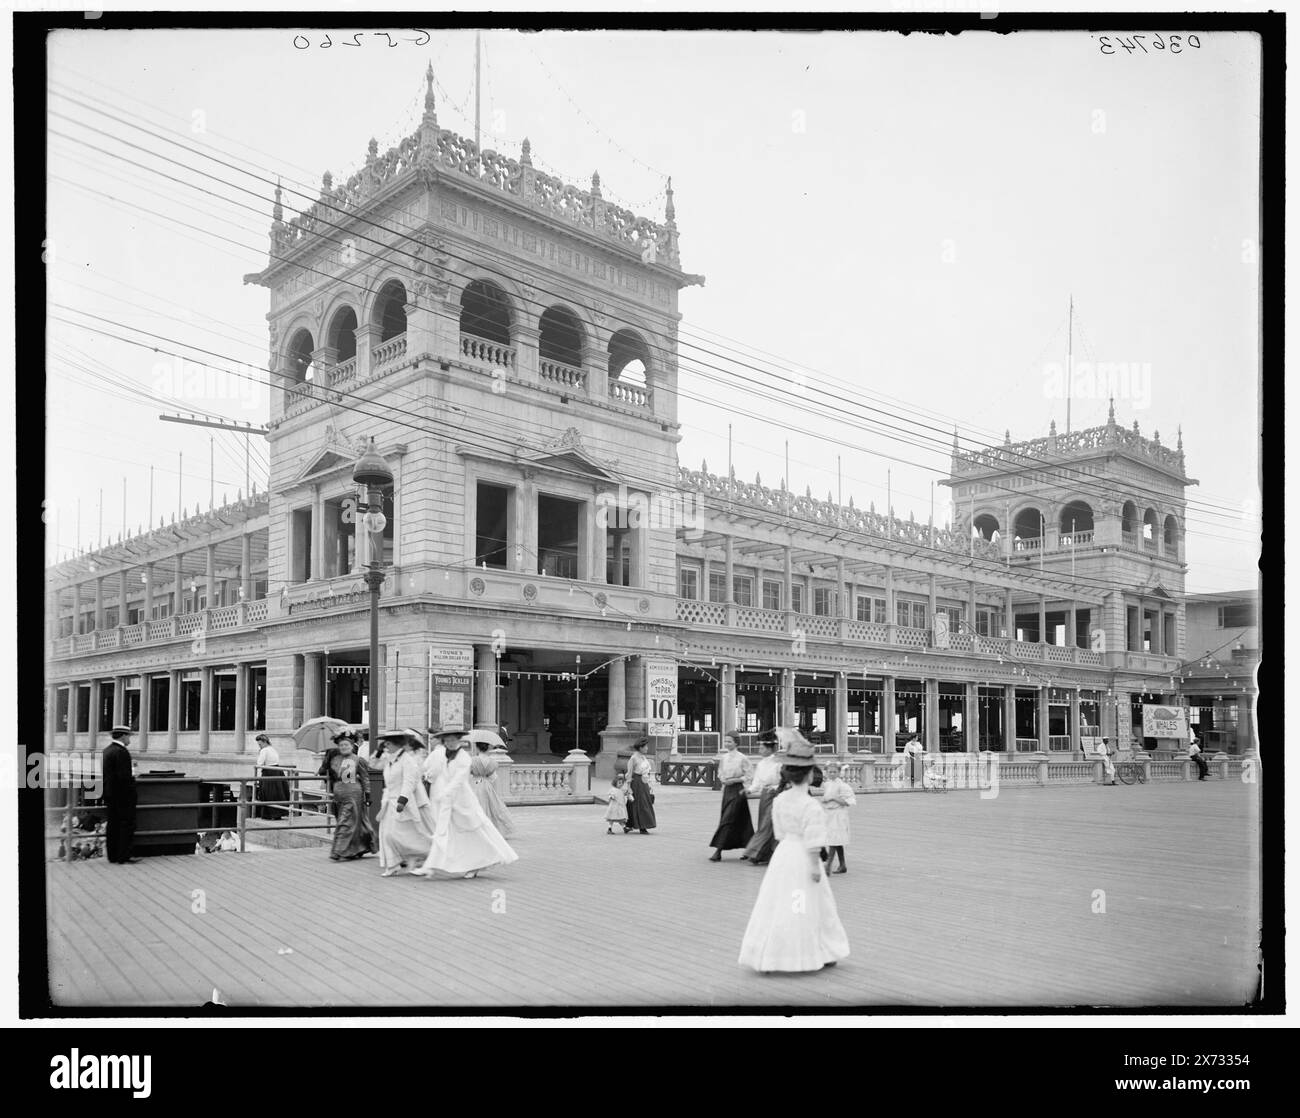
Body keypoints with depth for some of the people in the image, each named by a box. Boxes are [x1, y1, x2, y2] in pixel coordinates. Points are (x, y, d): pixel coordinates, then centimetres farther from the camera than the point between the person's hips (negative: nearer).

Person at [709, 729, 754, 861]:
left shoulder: (742, 758, -10)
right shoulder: (724, 758, 9)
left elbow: (749, 776, -9)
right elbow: (720, 774, 19)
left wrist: (734, 780, -16)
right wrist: (722, 780, -3)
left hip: (737, 791, -7)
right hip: (727, 790, 7)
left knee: (727, 820, -10)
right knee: (740, 821, 10)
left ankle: (718, 851, -10)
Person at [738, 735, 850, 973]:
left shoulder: (779, 800, 2)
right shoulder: (811, 806, -18)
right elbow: (813, 842, -19)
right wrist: (815, 867, -13)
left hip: (782, 855, 6)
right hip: (803, 859, -6)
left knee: (775, 907, 9)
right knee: (813, 907, 11)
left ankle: (764, 960, 9)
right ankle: (823, 955, 26)